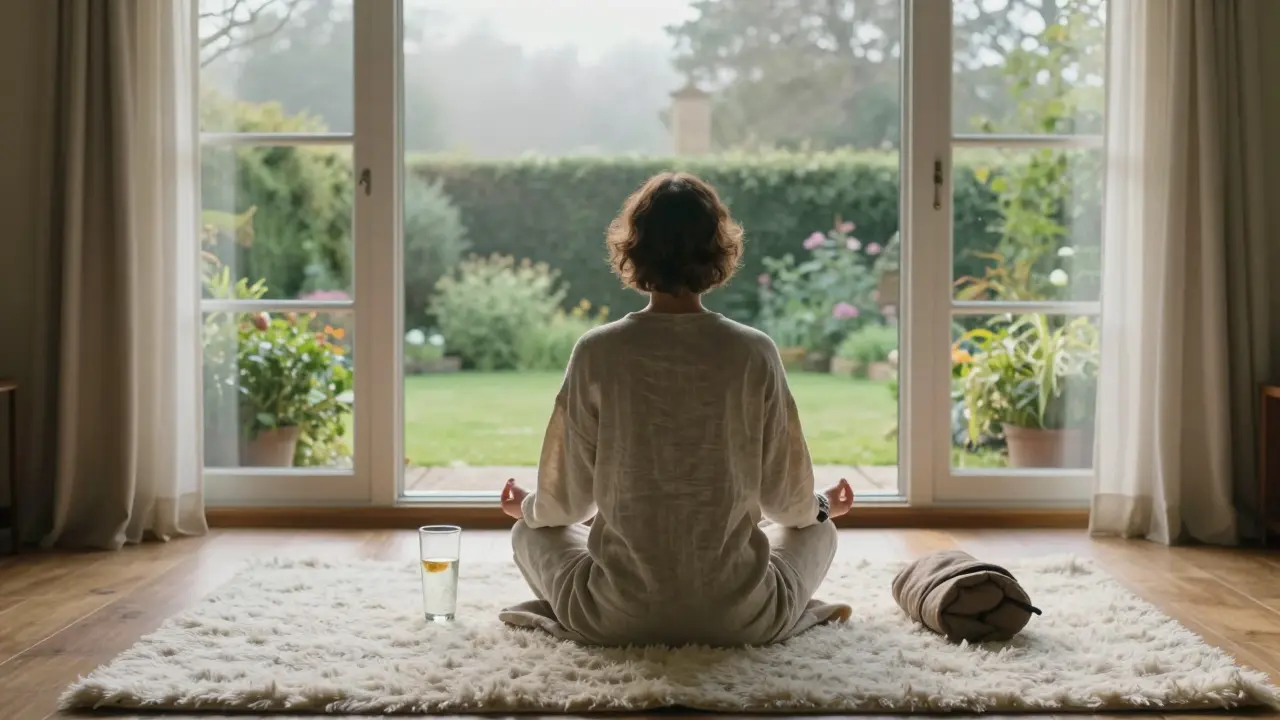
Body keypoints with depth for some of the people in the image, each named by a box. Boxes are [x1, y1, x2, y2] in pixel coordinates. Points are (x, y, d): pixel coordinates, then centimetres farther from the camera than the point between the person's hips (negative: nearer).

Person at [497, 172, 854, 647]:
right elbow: (787, 500, 0)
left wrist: (526, 507, 23)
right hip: (740, 619, 1)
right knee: (817, 530, 31)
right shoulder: (755, 353, -9)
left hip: (617, 620, -1)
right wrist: (823, 505, 24)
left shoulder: (597, 353, -9)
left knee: (531, 533, 28)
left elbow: (566, 503, -2)